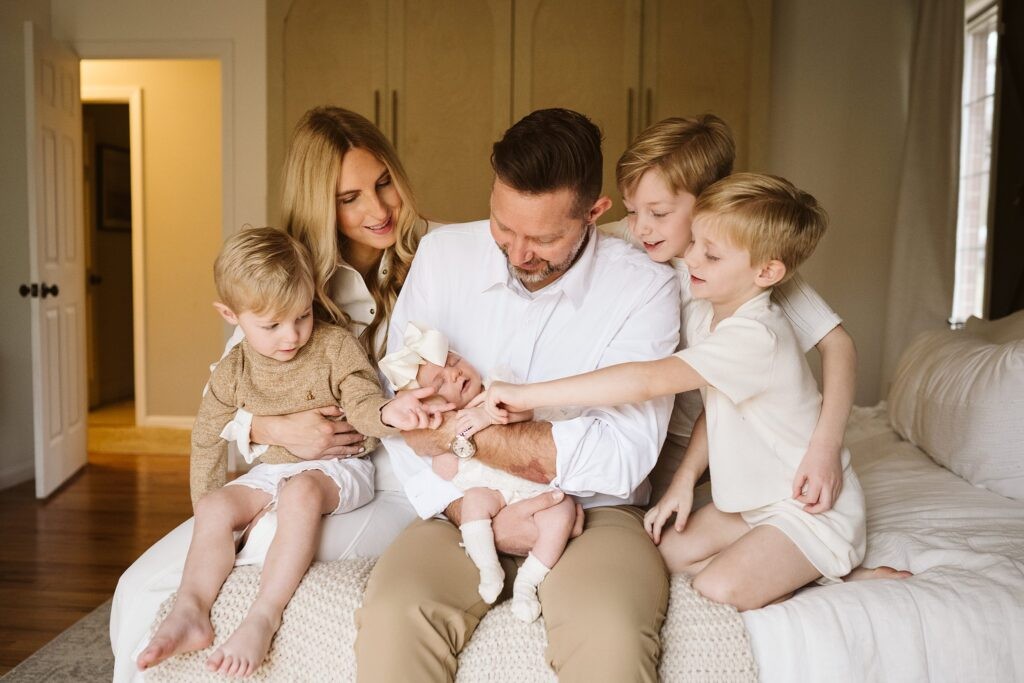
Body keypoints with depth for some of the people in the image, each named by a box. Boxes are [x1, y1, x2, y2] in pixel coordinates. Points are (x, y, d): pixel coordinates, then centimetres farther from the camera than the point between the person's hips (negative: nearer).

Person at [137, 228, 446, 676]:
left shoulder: (335, 346, -9)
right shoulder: (233, 372, 1)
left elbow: (361, 403, -17)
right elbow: (207, 439, 11)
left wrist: (386, 412, -41)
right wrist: (206, 503, 9)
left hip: (337, 468, -5)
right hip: (270, 471, 5)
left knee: (301, 491, -34)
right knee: (217, 506, -17)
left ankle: (263, 618, -37)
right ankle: (190, 609, -16)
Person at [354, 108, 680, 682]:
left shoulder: (645, 286, -8)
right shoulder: (444, 254, 0)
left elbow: (622, 457, -16)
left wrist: (460, 430, -16)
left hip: (593, 512, -1)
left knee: (611, 637, -31)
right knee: (390, 614, -26)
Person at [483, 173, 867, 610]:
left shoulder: (756, 337, -32)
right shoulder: (704, 315, -1)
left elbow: (648, 381, -43)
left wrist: (528, 394, -43)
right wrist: (686, 476, -5)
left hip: (815, 511, -8)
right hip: (755, 500, 9)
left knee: (718, 589, -22)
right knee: (668, 552, 0)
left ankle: (838, 575, 1)